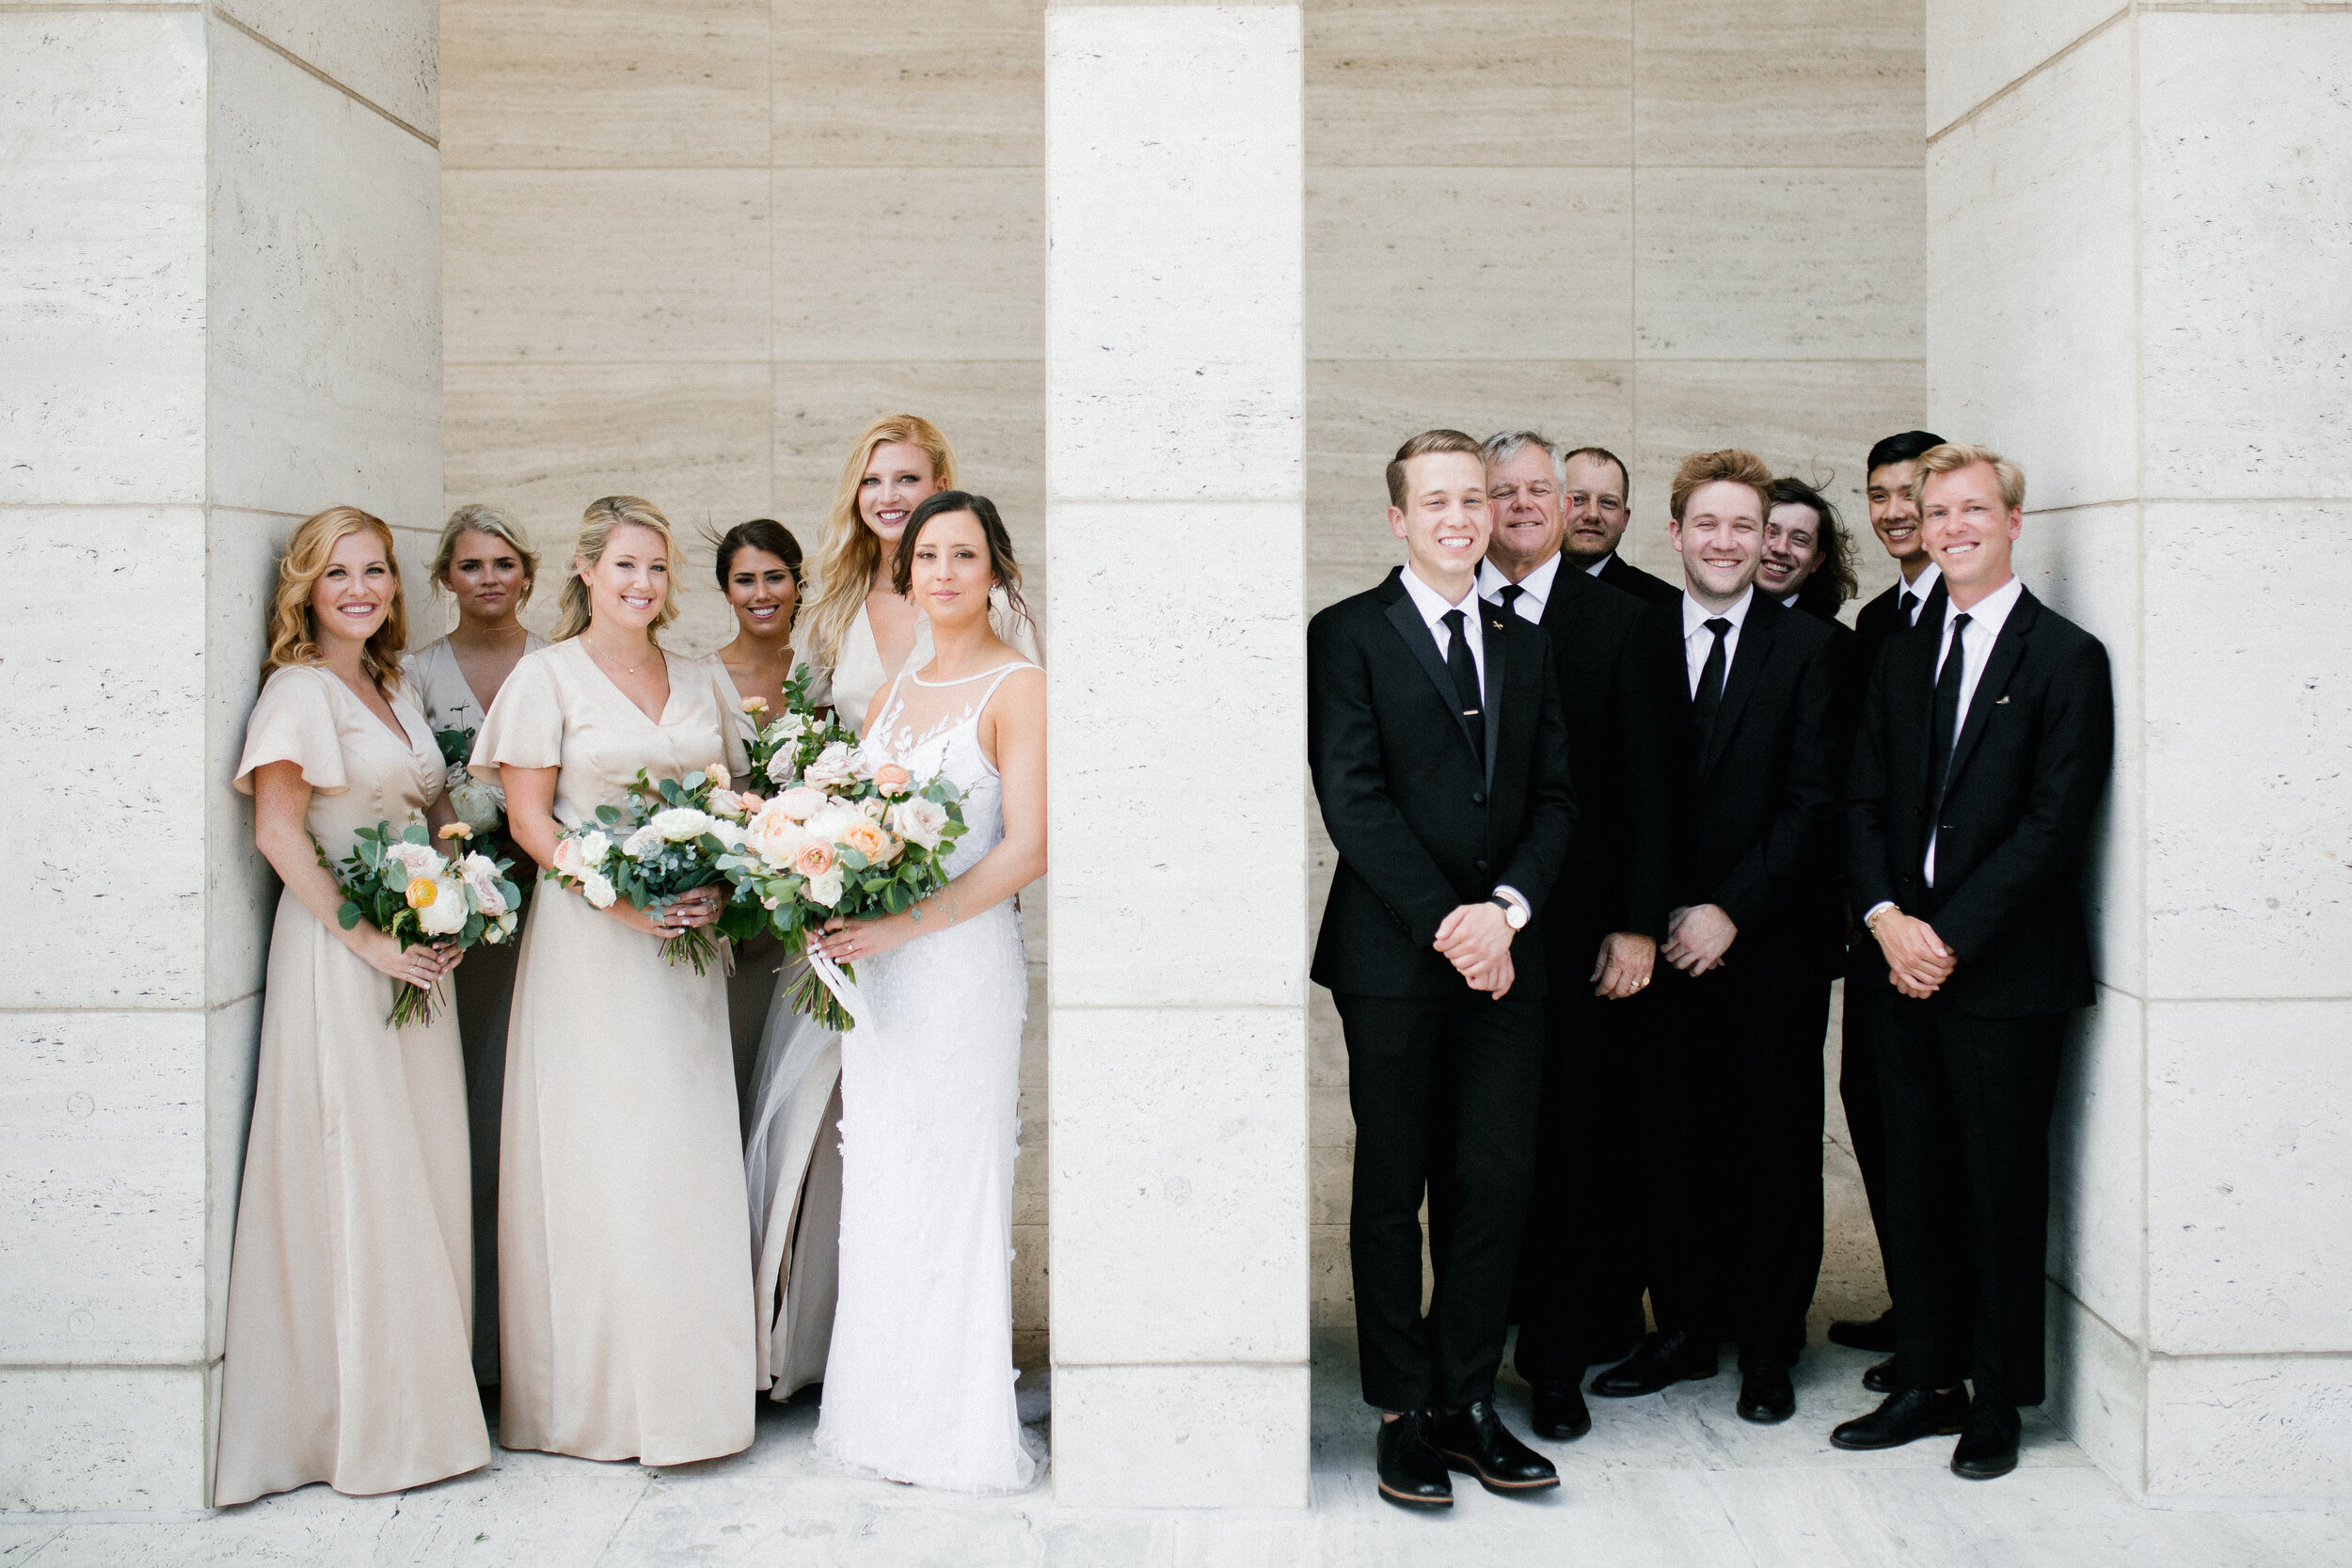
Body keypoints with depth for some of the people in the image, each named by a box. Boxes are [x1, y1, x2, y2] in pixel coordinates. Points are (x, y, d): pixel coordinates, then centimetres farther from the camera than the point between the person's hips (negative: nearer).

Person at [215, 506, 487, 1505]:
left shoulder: (395, 691, 16)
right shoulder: (300, 691, -8)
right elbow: (279, 832, -16)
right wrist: (366, 937, -19)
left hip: (416, 952, 8)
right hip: (337, 948, -8)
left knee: (423, 1172, 10)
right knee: (358, 1173, -3)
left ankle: (420, 1401, 20)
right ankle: (363, 1421, 7)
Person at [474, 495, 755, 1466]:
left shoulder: (695, 682, 15)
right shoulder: (548, 675, 0)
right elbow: (529, 818, -6)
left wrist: (716, 888, -4)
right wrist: (615, 895, -18)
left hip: (686, 948, 5)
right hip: (586, 941, -4)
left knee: (687, 1158, 4)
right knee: (596, 1154, -4)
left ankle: (686, 1384, 14)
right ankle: (596, 1396, 5)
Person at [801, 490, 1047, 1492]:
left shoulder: (1018, 689, -6)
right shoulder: (892, 693, 15)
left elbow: (1026, 852, -13)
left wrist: (901, 925, -19)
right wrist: (834, 919, -1)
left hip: (961, 959, -6)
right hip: (875, 964, 7)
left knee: (954, 1181, -1)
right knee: (879, 1183, 10)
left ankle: (961, 1427, 12)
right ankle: (883, 1409, 21)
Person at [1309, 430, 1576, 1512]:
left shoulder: (1525, 646, 15)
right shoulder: (1348, 635, -1)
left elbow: (1554, 798, 10)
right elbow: (1353, 800, -9)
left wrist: (1505, 908, -7)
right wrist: (1444, 923, -13)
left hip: (1502, 956, 4)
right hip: (1393, 957, -4)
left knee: (1500, 1179, 2)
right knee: (1393, 1188, 5)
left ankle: (1467, 1402, 15)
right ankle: (1402, 1414, 14)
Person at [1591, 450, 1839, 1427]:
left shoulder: (1807, 649, 1)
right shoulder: (1637, 641, 8)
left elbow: (1813, 800, -5)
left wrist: (1731, 909, -12)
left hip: (1772, 941, -2)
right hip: (1666, 942, 2)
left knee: (1774, 1149, 5)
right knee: (1673, 1142, 6)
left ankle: (1769, 1350, 18)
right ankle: (1684, 1331, 21)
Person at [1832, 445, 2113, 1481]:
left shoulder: (2065, 658, -5)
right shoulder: (1901, 658, 14)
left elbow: (2054, 822, -12)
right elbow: (1864, 801, 10)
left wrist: (1949, 937, -14)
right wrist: (1887, 918, -7)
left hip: (2006, 970, -5)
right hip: (1906, 964, 5)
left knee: (2003, 1190, 3)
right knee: (1913, 1188, 10)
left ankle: (1998, 1402, 15)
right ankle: (1924, 1382, 22)